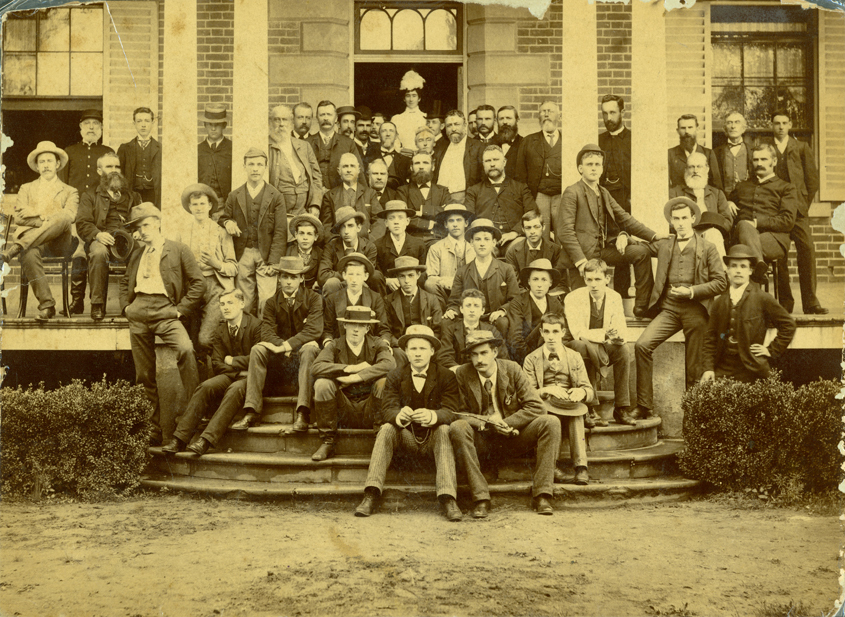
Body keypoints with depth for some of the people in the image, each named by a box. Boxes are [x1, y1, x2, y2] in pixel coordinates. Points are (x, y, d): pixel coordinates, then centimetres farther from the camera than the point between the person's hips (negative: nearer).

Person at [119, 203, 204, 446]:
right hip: (138, 314, 5)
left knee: (185, 349, -32)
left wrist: (180, 309, -7)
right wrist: (125, 306, 15)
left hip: (165, 310, -5)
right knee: (146, 376, 5)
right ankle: (156, 428, 14)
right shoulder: (137, 252, 20)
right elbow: (125, 281, 31)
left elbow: (198, 282, -1)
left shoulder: (178, 250, 4)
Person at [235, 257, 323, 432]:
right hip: (280, 360, 3)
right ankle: (251, 411, -28)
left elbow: (314, 330, -14)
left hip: (301, 355, -3)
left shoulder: (313, 299, 1)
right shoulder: (272, 303, 10)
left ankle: (302, 413, -43)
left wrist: (287, 345, -24)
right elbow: (267, 332, -4)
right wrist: (284, 347, -23)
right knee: (257, 349, -24)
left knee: (309, 349, -36)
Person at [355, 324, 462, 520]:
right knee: (386, 428, -26)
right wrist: (400, 415, -37)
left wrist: (431, 416, -40)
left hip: (433, 438, -1)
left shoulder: (446, 377, -3)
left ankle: (448, 499, -41)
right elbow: (387, 410, -11)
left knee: (445, 430, -31)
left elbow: (450, 412, -16)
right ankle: (371, 496, -33)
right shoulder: (395, 376, 2)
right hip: (406, 437, 2)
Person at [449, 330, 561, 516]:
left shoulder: (512, 369, -4)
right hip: (482, 440, -1)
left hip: (513, 438, 1)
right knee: (457, 427, -32)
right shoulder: (462, 374, -4)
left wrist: (506, 423, -16)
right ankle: (480, 498, -31)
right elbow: (461, 412, -1)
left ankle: (542, 495, -23)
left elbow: (536, 407, -6)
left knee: (551, 422, -23)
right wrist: (485, 422, -20)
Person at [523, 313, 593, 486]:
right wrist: (547, 390, -21)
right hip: (545, 408, -1)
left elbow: (590, 392, 9)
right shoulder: (532, 360, 9)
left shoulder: (575, 357, 15)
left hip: (571, 405, 1)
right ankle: (551, 465, -34)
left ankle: (580, 466, -38)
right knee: (552, 418, -36)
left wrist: (581, 392, -17)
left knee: (578, 408, -34)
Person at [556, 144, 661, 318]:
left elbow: (625, 219, 18)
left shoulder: (604, 193, 17)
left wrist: (654, 236, 6)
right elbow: (565, 232, -13)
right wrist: (581, 261, -22)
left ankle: (643, 307, -6)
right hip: (583, 255, -6)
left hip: (603, 251, 6)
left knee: (641, 251, -9)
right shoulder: (572, 193, -5)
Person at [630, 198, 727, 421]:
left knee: (694, 369, -2)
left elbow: (721, 282, 2)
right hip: (668, 308, 2)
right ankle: (644, 406, -15)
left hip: (695, 309, -2)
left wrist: (692, 291, -10)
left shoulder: (707, 248, 8)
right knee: (642, 345, -20)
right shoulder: (664, 245, 15)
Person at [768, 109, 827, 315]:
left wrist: (804, 203, 5)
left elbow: (812, 178, 12)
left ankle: (810, 301, -8)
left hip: (797, 209, 1)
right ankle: (785, 301, 3)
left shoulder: (802, 148, 14)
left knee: (807, 249, -11)